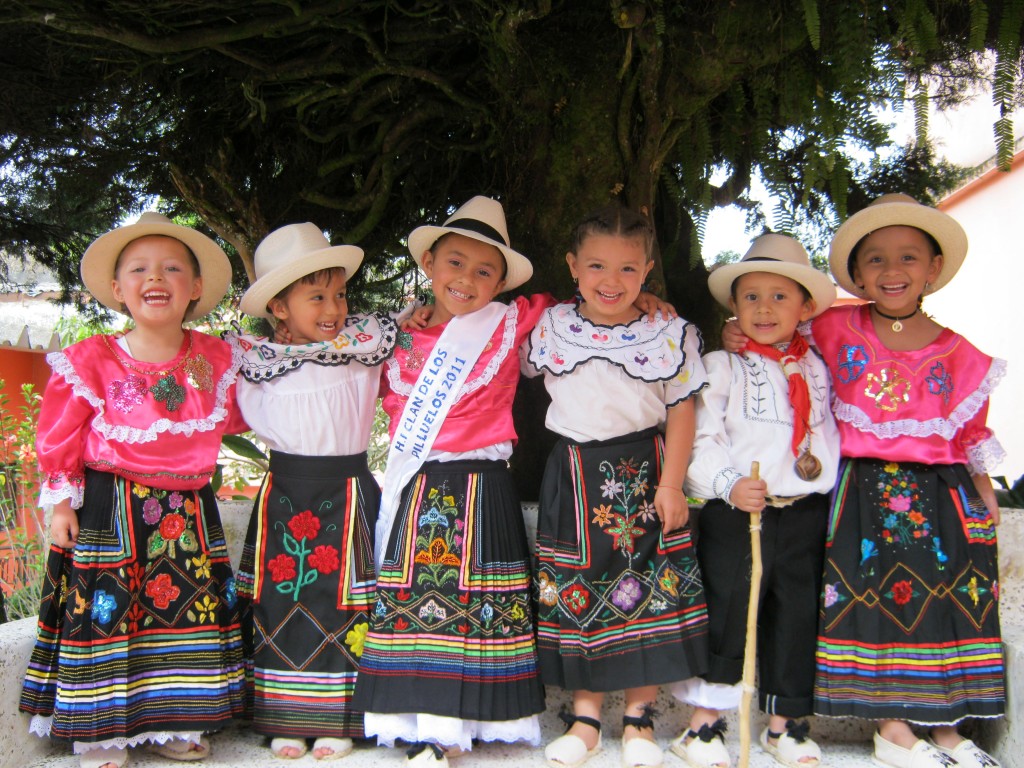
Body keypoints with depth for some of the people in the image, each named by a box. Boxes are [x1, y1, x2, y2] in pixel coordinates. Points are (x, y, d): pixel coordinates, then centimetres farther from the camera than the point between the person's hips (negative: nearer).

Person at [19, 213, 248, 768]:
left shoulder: (217, 360, 0)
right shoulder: (91, 360, -9)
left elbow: (235, 417, 16)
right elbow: (59, 438, -2)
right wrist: (62, 504, -3)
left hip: (189, 513, 3)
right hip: (111, 511, -3)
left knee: (192, 604, 9)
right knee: (105, 611, 2)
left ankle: (173, 723, 26)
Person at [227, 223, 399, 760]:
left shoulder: (366, 343, 0)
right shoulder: (256, 358, 2)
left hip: (347, 494, -1)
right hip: (285, 491, 1)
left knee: (342, 601, 2)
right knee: (279, 600, 6)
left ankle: (338, 719, 15)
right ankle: (286, 720, 19)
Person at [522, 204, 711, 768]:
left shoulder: (670, 335, -3)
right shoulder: (551, 327, 2)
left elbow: (681, 412, -3)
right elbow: (520, 373, 18)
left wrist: (670, 485, -9)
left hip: (644, 473, -1)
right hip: (575, 478, 1)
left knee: (649, 590, 2)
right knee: (576, 591, 4)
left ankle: (638, 715, 17)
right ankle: (585, 713, 18)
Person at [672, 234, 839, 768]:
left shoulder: (816, 371, 11)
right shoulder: (722, 367, -1)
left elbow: (828, 435, 19)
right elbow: (699, 439, -9)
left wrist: (820, 470, 3)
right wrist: (729, 484, -23)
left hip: (803, 516, 4)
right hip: (734, 516, -4)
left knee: (795, 618, 11)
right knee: (725, 616, 0)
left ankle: (784, 724, 26)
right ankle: (703, 725, 13)